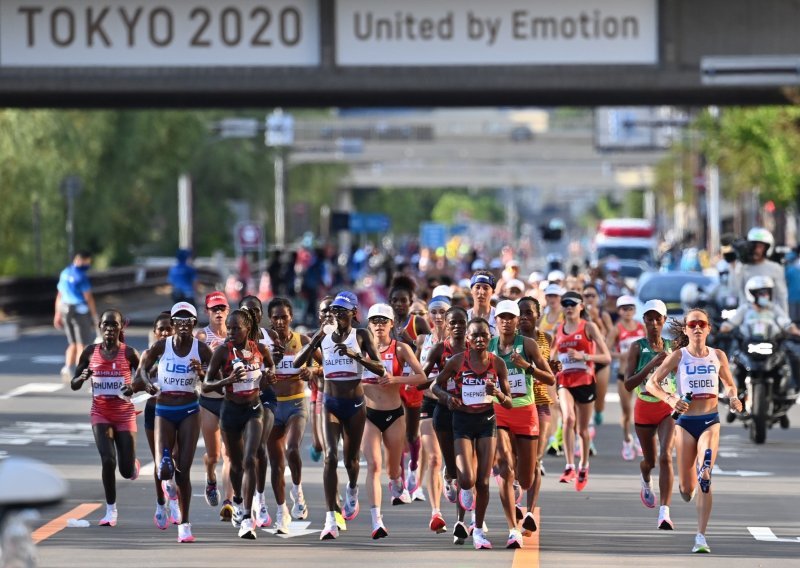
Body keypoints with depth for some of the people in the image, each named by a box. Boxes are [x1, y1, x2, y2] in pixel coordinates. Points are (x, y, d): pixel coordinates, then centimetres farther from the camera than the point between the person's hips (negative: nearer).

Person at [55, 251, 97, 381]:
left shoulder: (64, 273, 8)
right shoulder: (81, 277, -16)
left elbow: (60, 295, 13)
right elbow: (89, 298, -15)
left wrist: (58, 314, 18)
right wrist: (95, 316, -9)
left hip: (66, 310, 7)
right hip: (80, 311, -7)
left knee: (73, 344, 15)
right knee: (82, 344, 3)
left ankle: (68, 368, -2)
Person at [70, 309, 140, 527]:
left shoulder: (129, 353, -6)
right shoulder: (90, 352, -1)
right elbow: (74, 385, 6)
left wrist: (134, 388, -21)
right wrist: (82, 377, -17)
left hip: (125, 413, 0)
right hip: (101, 413, 1)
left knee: (127, 472, 1)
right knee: (108, 460, -17)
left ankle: (133, 464, 41)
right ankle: (111, 511, -1)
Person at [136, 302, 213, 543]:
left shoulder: (201, 349, -5)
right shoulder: (162, 346, -4)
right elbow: (143, 367, 11)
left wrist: (202, 372, -26)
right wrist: (146, 382, -10)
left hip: (189, 411, 0)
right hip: (164, 411, 0)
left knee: (183, 469, -3)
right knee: (164, 468, -15)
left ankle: (184, 523, 7)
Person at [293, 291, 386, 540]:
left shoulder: (361, 336, -2)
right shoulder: (323, 336, 3)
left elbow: (380, 369, -12)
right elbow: (297, 363, -4)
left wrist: (355, 355, -26)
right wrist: (314, 342, -20)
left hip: (355, 404, 0)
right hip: (331, 403, 0)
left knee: (350, 459, 14)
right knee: (331, 456, -16)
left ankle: (352, 490, 51)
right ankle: (330, 520, -21)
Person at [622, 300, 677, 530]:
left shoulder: (672, 346, 2)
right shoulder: (637, 347, -6)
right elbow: (628, 384, -14)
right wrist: (651, 364, -23)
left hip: (668, 408, 0)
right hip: (644, 408, 0)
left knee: (665, 456, -19)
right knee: (650, 460, 15)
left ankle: (664, 513, -25)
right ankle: (646, 483, 55)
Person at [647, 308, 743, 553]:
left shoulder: (718, 356, 5)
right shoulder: (678, 356, -2)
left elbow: (729, 384, 21)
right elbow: (652, 383, -3)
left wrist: (733, 397, -2)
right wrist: (670, 399, -21)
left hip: (710, 422, 0)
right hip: (686, 422, 0)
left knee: (705, 476, -20)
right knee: (686, 489, 3)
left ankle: (701, 537, -17)